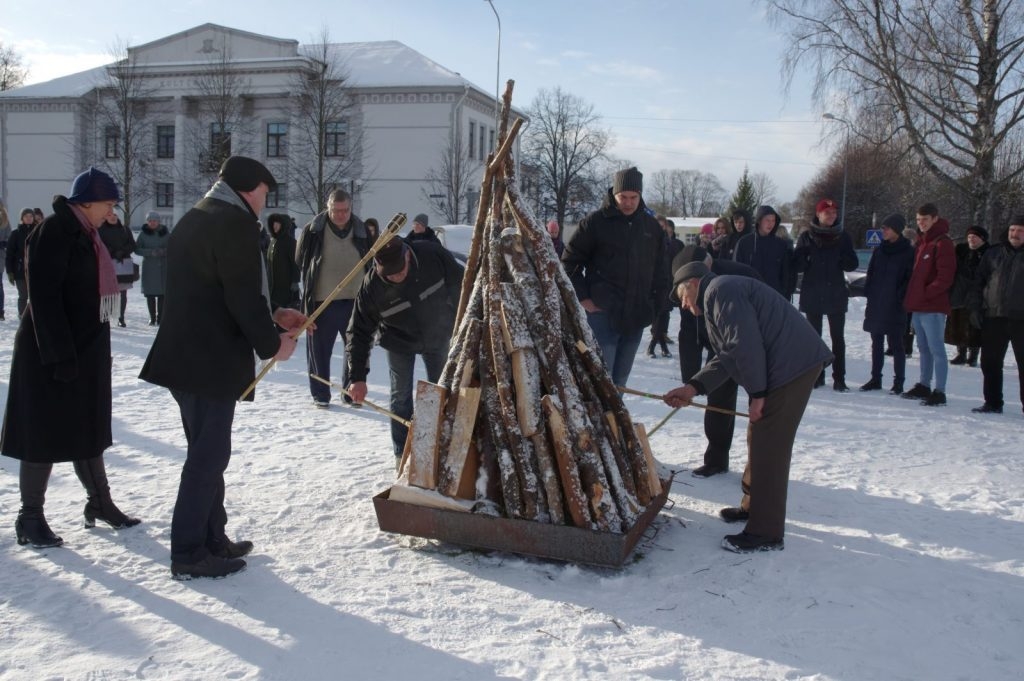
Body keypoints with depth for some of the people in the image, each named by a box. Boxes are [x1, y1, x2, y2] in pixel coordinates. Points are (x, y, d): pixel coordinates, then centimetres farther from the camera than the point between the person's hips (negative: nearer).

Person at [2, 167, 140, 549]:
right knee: (47, 432, 0)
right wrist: (59, 355, -24)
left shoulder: (84, 234, 13)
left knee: (87, 429, 15)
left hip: (86, 350, 9)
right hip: (52, 353, -9)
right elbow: (44, 297, -21)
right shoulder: (53, 231, -15)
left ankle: (100, 504, 25)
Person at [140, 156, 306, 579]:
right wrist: (272, 344, -5)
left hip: (185, 356, 10)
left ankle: (213, 539, 26)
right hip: (213, 361, -10)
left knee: (205, 451, 17)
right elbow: (243, 297, -19)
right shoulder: (236, 223, -13)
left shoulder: (192, 221, 18)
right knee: (209, 455, -2)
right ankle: (189, 553, 6)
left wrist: (273, 317, 18)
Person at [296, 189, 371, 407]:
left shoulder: (362, 231, 4)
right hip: (322, 302, -2)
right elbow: (300, 262, 5)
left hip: (354, 301, 3)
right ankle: (320, 394, 18)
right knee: (319, 350, 5)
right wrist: (309, 289, 4)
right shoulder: (313, 231, -5)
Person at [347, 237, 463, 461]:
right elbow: (360, 332, -22)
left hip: (438, 335, 2)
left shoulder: (433, 255, -29)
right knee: (401, 396, 3)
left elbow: (459, 286, -11)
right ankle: (402, 455, 16)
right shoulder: (372, 286, -29)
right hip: (399, 342, -1)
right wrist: (357, 377, -27)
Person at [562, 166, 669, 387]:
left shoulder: (651, 226, 9)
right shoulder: (595, 222, -5)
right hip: (602, 314, -4)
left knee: (620, 380, 12)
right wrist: (583, 297, -6)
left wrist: (656, 303, 10)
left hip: (636, 318, 5)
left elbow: (661, 270, 17)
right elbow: (570, 261, -1)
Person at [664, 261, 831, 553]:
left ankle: (765, 533, -1)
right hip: (782, 367, 11)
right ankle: (753, 505, 35)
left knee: (768, 447, -7)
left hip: (792, 364, -11)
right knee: (759, 439, 20)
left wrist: (757, 392, -15)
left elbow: (746, 345, -20)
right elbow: (725, 359, 17)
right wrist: (692, 387, 6)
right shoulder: (716, 299, 24)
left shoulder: (720, 291, -10)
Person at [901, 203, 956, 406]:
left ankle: (939, 392, -4)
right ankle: (924, 386, 25)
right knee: (924, 349, 16)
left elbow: (945, 277, -17)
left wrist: (926, 294, -15)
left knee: (936, 349, -6)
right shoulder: (922, 242, 17)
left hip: (933, 307, -9)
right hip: (918, 307, 9)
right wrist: (912, 296, 12)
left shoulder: (942, 243, -10)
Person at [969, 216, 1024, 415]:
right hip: (993, 317, 3)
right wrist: (975, 308, 2)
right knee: (990, 363, 6)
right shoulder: (993, 254, 12)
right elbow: (979, 283, 12)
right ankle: (993, 403, 15)